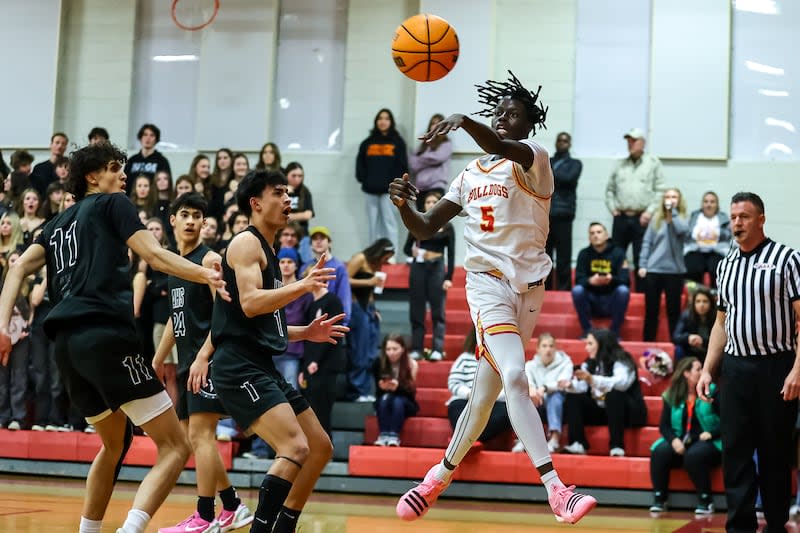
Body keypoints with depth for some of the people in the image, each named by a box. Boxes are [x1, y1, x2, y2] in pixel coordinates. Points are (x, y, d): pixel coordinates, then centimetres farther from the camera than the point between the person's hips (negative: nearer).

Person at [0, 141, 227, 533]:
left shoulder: (59, 222, 28)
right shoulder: (113, 204, 9)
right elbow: (154, 256, -4)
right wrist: (206, 274, -12)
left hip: (66, 345, 8)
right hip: (105, 337, -8)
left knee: (115, 443, 28)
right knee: (175, 447, -9)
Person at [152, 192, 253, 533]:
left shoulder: (210, 259, -7)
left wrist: (203, 357, -23)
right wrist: (158, 360, 21)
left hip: (208, 361, -9)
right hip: (187, 363, 9)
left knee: (200, 434, -12)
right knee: (193, 438, 10)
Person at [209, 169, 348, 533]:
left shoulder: (266, 250, 22)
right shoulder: (246, 243, -6)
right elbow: (249, 303, -23)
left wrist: (306, 333, 18)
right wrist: (302, 286, -29)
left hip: (261, 366, 10)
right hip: (239, 367, -10)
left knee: (321, 447, 13)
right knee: (295, 448, -24)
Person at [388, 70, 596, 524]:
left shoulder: (534, 158, -2)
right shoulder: (471, 174, 14)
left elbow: (505, 150, -28)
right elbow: (425, 229, 15)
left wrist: (465, 122, -48)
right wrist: (404, 204, -7)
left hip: (528, 286, -1)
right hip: (488, 282, 1)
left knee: (488, 391, 6)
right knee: (514, 377, -21)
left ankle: (442, 474, 27)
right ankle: (557, 490, -27)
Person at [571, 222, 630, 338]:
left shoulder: (618, 253, -5)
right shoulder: (584, 254, -1)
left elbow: (625, 280, -13)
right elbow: (578, 279, -10)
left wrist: (612, 279, -36)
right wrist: (590, 281, -33)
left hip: (612, 303, -1)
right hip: (592, 302, 1)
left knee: (623, 290, -30)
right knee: (577, 290, -26)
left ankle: (614, 332, -16)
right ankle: (587, 331, -15)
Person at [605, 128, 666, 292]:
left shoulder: (653, 163, 3)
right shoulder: (621, 165, 15)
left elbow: (660, 191, -2)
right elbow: (610, 189, 20)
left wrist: (650, 211, -10)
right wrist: (612, 208, 7)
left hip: (642, 219, -4)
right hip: (621, 217, 4)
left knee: (641, 259, -1)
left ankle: (641, 293, 3)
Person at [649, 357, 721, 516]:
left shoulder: (712, 391, 0)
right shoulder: (671, 396, 7)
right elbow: (664, 425, 5)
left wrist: (711, 433, -17)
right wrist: (674, 440, -13)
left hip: (705, 442, -3)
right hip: (680, 442, 3)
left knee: (694, 455, -36)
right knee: (659, 452, -27)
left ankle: (705, 501, -20)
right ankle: (659, 499, -14)